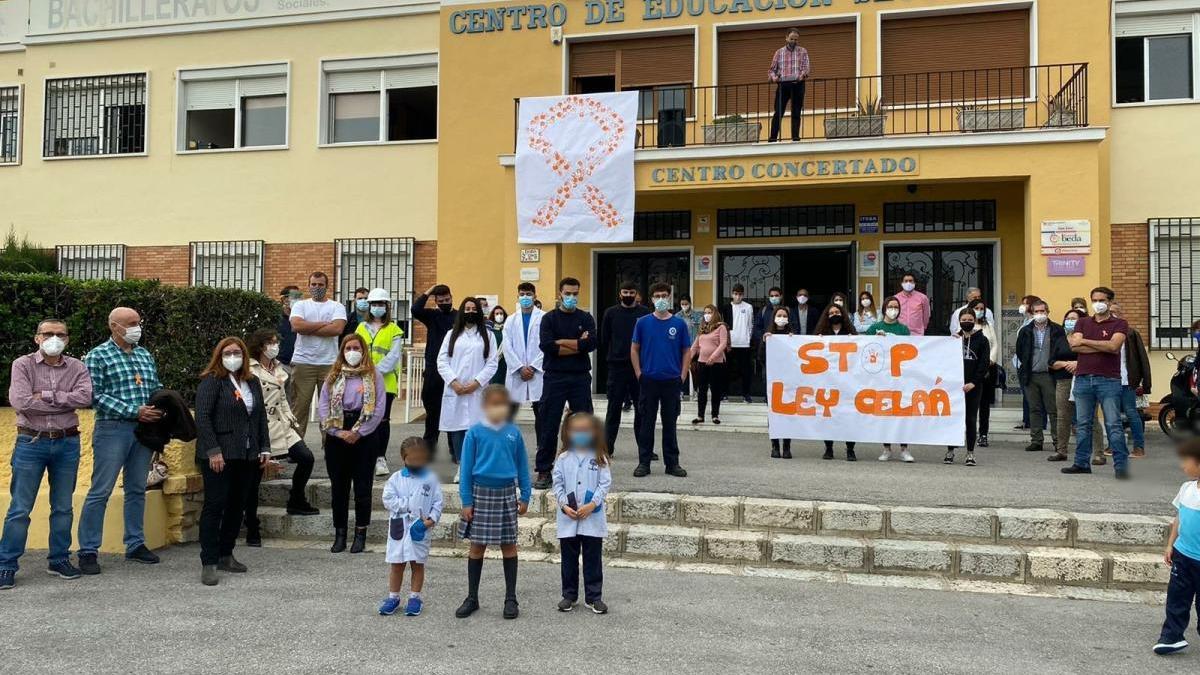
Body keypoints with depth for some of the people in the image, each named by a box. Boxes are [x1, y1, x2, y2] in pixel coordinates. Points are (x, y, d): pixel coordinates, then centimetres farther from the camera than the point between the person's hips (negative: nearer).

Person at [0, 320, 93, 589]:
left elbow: (85, 397, -14)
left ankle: (59, 560, 22)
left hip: (67, 443, 3)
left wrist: (45, 395, -16)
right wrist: (65, 402, -13)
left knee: (63, 507, 10)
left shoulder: (76, 367, 4)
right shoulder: (23, 365, -2)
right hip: (31, 443, -2)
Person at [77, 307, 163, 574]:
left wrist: (160, 409, -4)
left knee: (137, 490, 12)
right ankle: (88, 551, 4)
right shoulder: (98, 356, -4)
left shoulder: (145, 355, 14)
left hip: (143, 429, 6)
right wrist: (134, 411, -17)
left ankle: (136, 544, 22)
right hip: (112, 429, -6)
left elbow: (157, 388, 17)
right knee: (101, 491, -4)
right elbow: (96, 395, -12)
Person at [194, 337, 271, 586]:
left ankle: (226, 555, 21)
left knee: (238, 505, 10)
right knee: (215, 506, -6)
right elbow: (202, 416, -13)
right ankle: (209, 563, -3)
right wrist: (213, 451, -19)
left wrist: (265, 448, 11)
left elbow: (261, 416, 18)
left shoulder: (252, 382, 15)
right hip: (219, 455, -7)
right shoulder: (211, 381, -5)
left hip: (247, 455, 7)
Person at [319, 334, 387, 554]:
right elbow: (323, 406, 2)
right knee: (338, 486, 6)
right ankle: (340, 534, 15)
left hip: (364, 436, -2)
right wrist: (338, 432, -10)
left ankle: (360, 534, 11)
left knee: (362, 486, 1)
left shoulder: (374, 376, 2)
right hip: (336, 435, 2)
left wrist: (358, 433, -12)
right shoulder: (333, 376, 10)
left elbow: (378, 409, -5)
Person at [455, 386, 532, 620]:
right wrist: (466, 501, -4)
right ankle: (472, 597, 19)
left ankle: (511, 599, 17)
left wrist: (525, 496, 6)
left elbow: (522, 466, 7)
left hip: (506, 494, 1)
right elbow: (466, 468, -2)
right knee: (477, 546, 6)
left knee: (509, 546, 7)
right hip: (481, 493, -1)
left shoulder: (514, 433, 0)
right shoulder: (475, 433, -5)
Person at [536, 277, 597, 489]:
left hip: (580, 378, 1)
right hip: (554, 377, -1)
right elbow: (546, 345, -13)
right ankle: (544, 471, 10)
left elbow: (591, 344, -10)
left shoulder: (586, 318, 7)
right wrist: (578, 345, -10)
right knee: (549, 426, 2)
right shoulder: (549, 318, 3)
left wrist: (562, 342, -9)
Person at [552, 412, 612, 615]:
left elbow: (605, 484, -4)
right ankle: (569, 595, 23)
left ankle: (594, 597, 15)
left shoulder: (599, 459, -1)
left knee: (593, 559, 6)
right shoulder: (563, 458, 2)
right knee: (569, 558, 11)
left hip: (593, 517, -1)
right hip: (567, 517, 1)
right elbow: (557, 484, 1)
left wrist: (592, 504, -14)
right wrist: (565, 505, -10)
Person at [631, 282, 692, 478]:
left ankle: (672, 463, 16)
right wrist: (639, 374, -1)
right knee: (646, 423, 5)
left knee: (670, 423, 8)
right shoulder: (643, 323, 0)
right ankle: (644, 463, 13)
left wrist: (682, 376, -1)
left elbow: (686, 351, 6)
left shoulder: (679, 324, 2)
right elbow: (634, 349, 5)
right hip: (649, 380, 0)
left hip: (672, 381, 0)